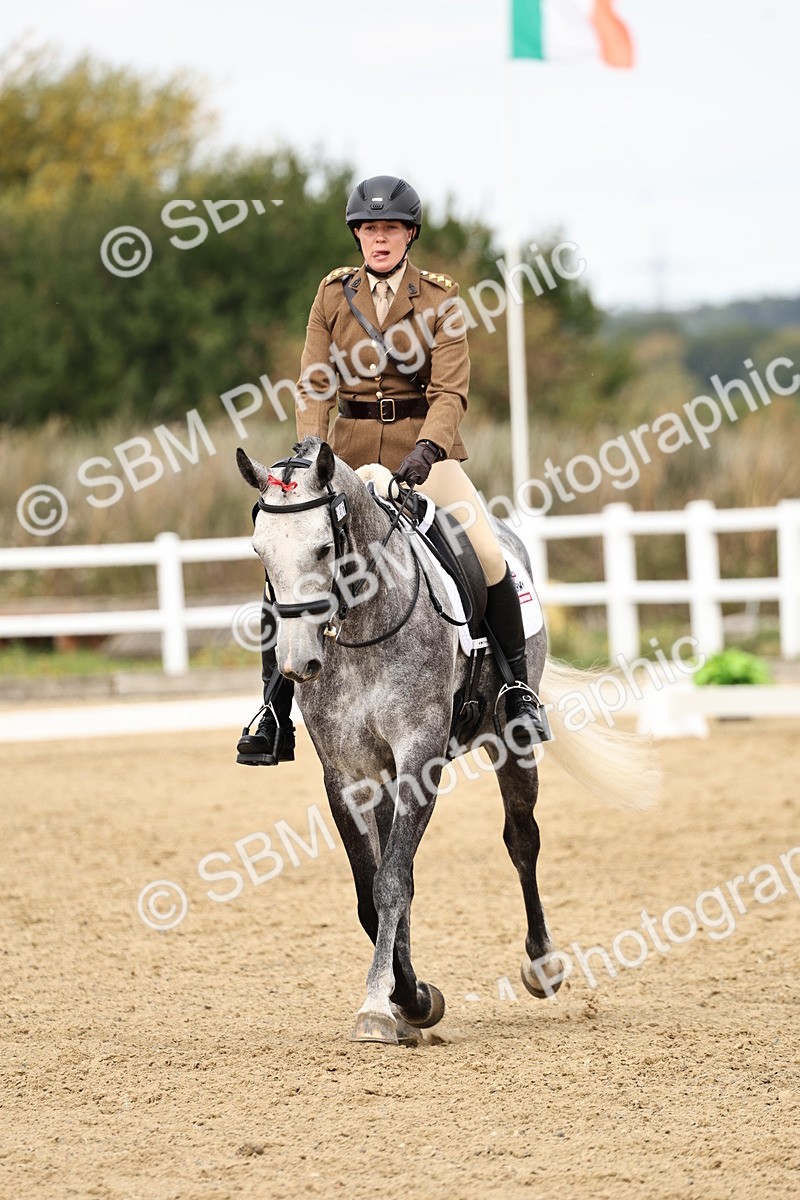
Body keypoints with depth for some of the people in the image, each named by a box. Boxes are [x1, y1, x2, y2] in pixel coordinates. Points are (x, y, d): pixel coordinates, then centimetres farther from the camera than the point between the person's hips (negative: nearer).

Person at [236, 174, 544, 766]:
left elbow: (450, 391, -10)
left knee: (488, 552, -23)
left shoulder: (439, 297, -2)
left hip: (424, 445, -2)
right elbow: (315, 384, 1)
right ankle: (274, 722, -3)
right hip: (351, 449, 2)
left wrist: (427, 450, -28)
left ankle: (520, 689, -7)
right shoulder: (334, 294, 6)